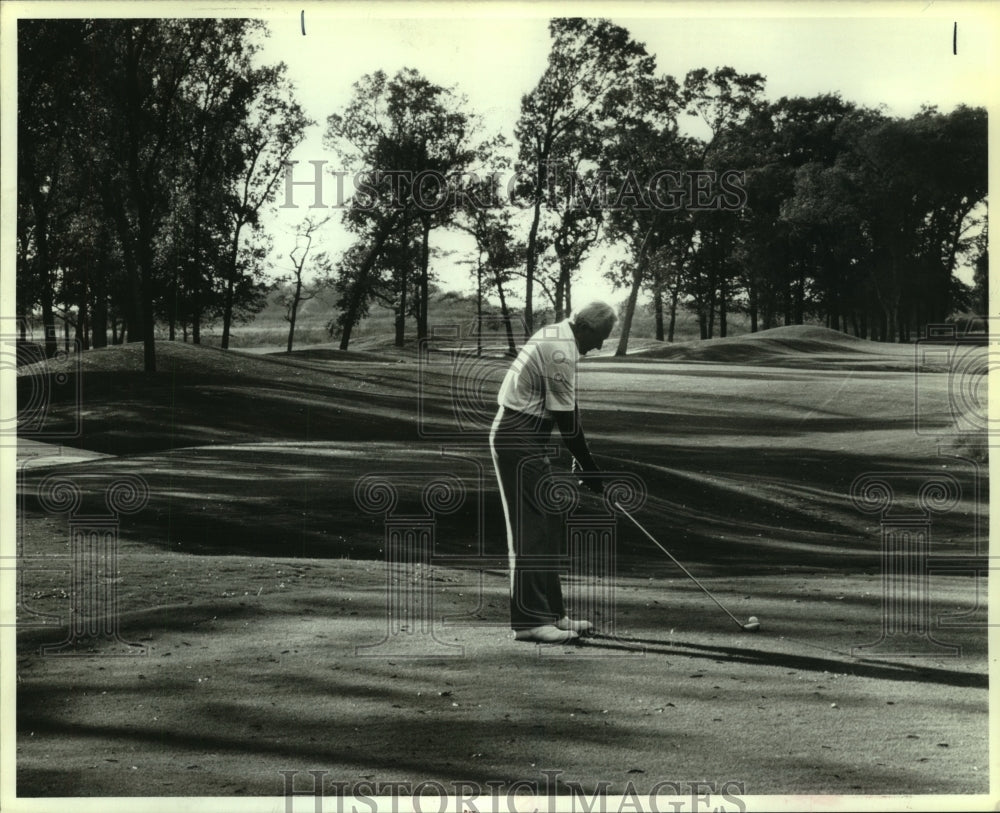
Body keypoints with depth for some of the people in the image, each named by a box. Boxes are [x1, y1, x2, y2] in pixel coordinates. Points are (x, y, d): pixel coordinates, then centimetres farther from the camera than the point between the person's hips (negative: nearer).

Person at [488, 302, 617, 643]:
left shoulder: (554, 335, 13)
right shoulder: (561, 351, -19)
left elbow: (566, 408, 17)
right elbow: (566, 418, -18)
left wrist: (580, 456, 16)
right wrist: (588, 467, -10)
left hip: (523, 440, 11)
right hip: (519, 444, -11)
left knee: (548, 527, 13)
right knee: (531, 529, -8)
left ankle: (551, 612, 18)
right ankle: (529, 620, -6)